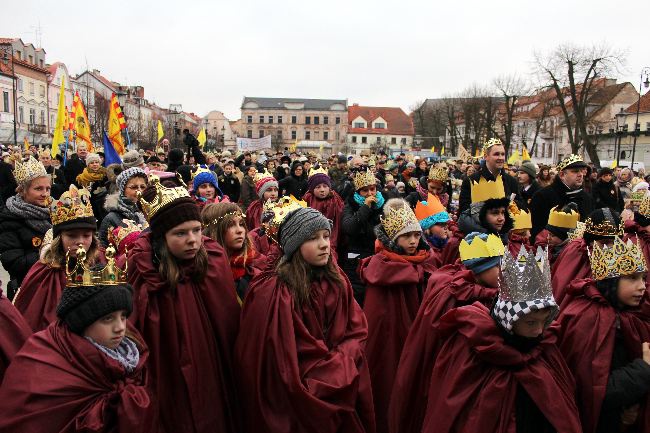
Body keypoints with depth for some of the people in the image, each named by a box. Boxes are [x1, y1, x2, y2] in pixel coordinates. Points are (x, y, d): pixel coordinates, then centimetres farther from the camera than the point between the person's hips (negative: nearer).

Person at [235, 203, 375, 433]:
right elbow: (282, 365, -19)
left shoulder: (337, 280, -2)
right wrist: (335, 366, -14)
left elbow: (357, 330, 1)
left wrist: (339, 362, -15)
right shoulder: (273, 292, -21)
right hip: (300, 400, -5)